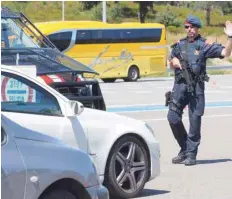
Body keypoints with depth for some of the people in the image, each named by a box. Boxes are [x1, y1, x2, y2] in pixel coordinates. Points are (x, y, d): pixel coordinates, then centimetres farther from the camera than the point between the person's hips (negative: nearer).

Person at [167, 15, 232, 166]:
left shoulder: (204, 45, 2)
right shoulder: (179, 44, 14)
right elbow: (172, 63, 26)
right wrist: (174, 61, 3)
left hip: (196, 87, -4)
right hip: (180, 85, 4)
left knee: (195, 120, -3)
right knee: (173, 117, 0)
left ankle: (191, 154, 5)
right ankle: (184, 149, 17)